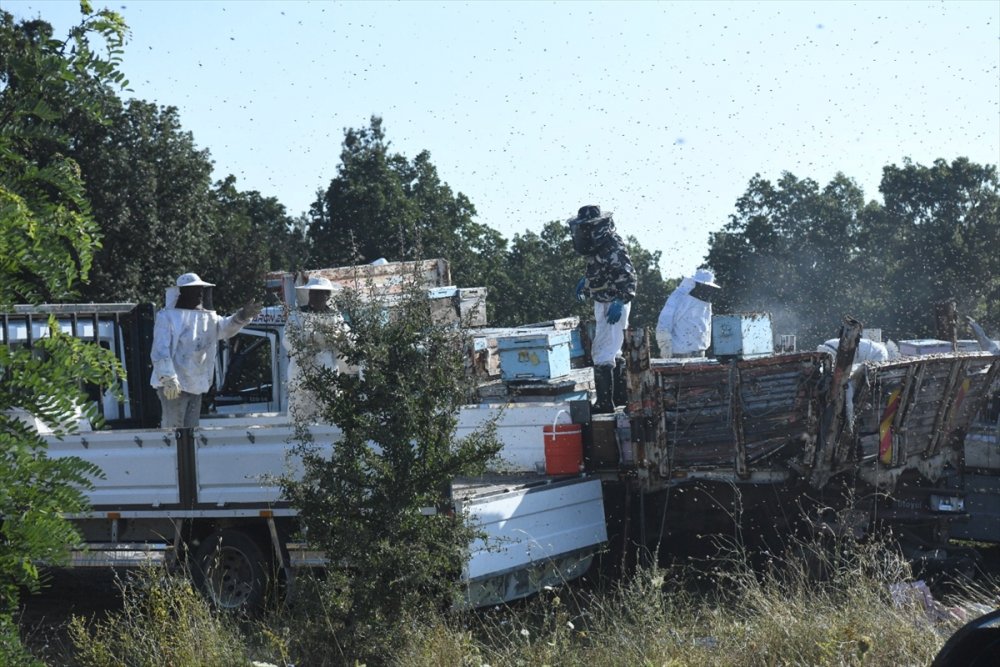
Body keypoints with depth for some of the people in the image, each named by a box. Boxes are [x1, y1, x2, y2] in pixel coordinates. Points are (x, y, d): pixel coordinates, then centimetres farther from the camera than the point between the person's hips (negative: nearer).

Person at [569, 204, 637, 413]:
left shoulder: (612, 245, -21)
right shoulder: (597, 245, 8)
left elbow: (628, 275, -24)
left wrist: (620, 302, -29)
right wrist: (586, 281, 19)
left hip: (613, 305, -10)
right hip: (602, 304, 10)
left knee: (602, 354, -12)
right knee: (613, 352, 19)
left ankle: (605, 402, -10)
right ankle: (621, 394, 30)